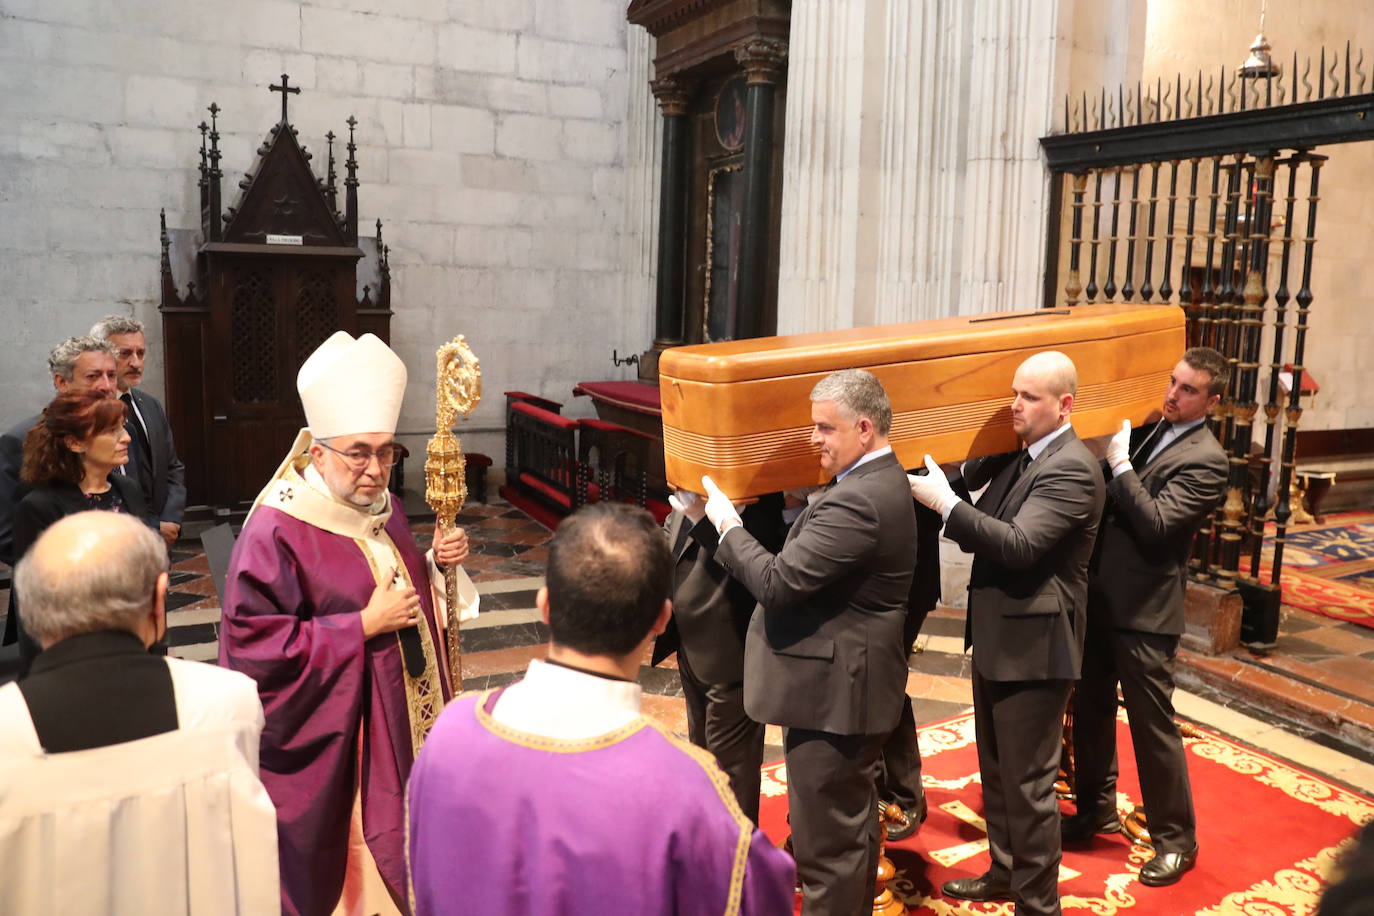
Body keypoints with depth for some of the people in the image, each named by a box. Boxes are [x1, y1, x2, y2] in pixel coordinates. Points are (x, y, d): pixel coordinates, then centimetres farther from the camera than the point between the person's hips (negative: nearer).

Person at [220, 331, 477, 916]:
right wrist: (363, 626, -24)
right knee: (345, 862, 9)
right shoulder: (275, 533, -21)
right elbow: (258, 649, -24)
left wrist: (438, 563, -4)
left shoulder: (383, 508, 4)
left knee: (394, 854, 20)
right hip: (332, 745, -7)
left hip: (401, 728, 7)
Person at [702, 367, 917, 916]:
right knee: (854, 822, 25)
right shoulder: (883, 481, 9)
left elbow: (777, 582, -26)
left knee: (826, 845, 2)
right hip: (852, 684, 11)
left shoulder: (857, 500, -26)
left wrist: (728, 525, -12)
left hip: (833, 694, -11)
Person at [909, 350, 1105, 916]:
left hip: (1032, 646, -9)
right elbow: (985, 531, 16)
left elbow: (1020, 545, -28)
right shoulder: (1018, 455, 11)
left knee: (1028, 784, 2)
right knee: (996, 772, 22)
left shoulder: (1071, 470, -18)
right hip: (996, 638, 9)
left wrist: (945, 503, -28)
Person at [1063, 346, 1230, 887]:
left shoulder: (1206, 461, -13)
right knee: (1091, 710, 18)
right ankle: (1097, 809, 37)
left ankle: (1175, 838, 21)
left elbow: (1155, 523, -22)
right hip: (1099, 596, 7)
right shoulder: (1146, 429, 9)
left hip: (1143, 609, -7)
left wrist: (1120, 464, -19)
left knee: (1153, 725, 3)